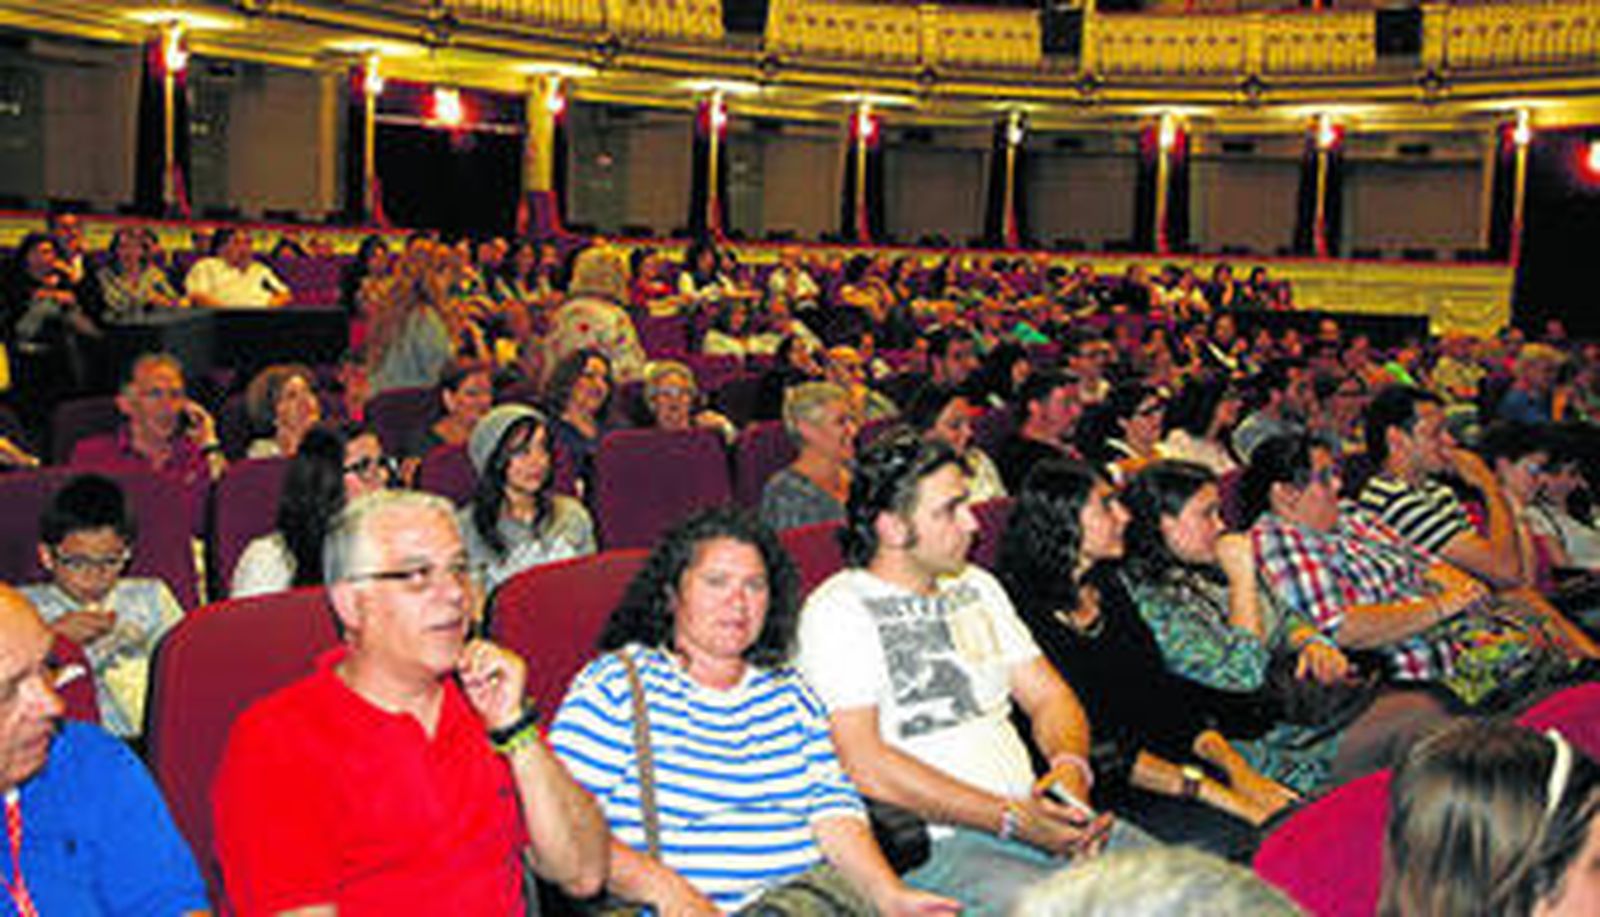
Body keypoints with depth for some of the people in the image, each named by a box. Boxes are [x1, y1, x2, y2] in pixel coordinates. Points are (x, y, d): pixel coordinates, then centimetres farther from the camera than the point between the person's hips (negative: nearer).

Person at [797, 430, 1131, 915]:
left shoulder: (976, 586, 18)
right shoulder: (838, 611, -6)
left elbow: (1049, 695, 18)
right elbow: (865, 766, -15)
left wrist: (1071, 767, -5)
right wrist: (1010, 818, -17)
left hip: (1030, 816, 7)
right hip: (933, 842, -6)